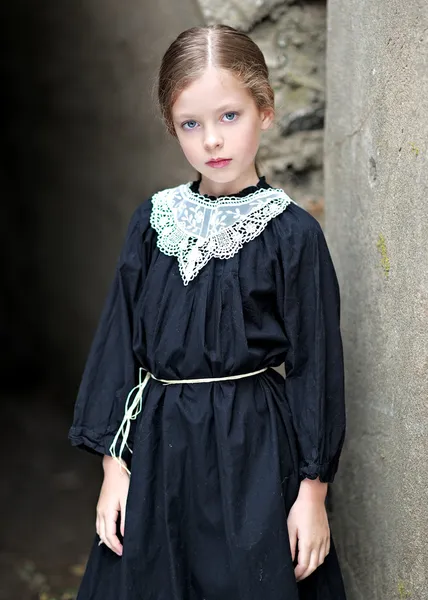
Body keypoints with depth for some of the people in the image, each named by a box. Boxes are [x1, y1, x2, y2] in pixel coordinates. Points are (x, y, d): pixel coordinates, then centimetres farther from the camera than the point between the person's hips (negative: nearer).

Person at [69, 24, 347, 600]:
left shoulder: (292, 232, -7)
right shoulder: (153, 220, 2)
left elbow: (315, 360, -4)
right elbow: (120, 338, 5)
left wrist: (313, 489, -5)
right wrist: (114, 464, 1)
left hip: (253, 447, -3)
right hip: (156, 444, 3)